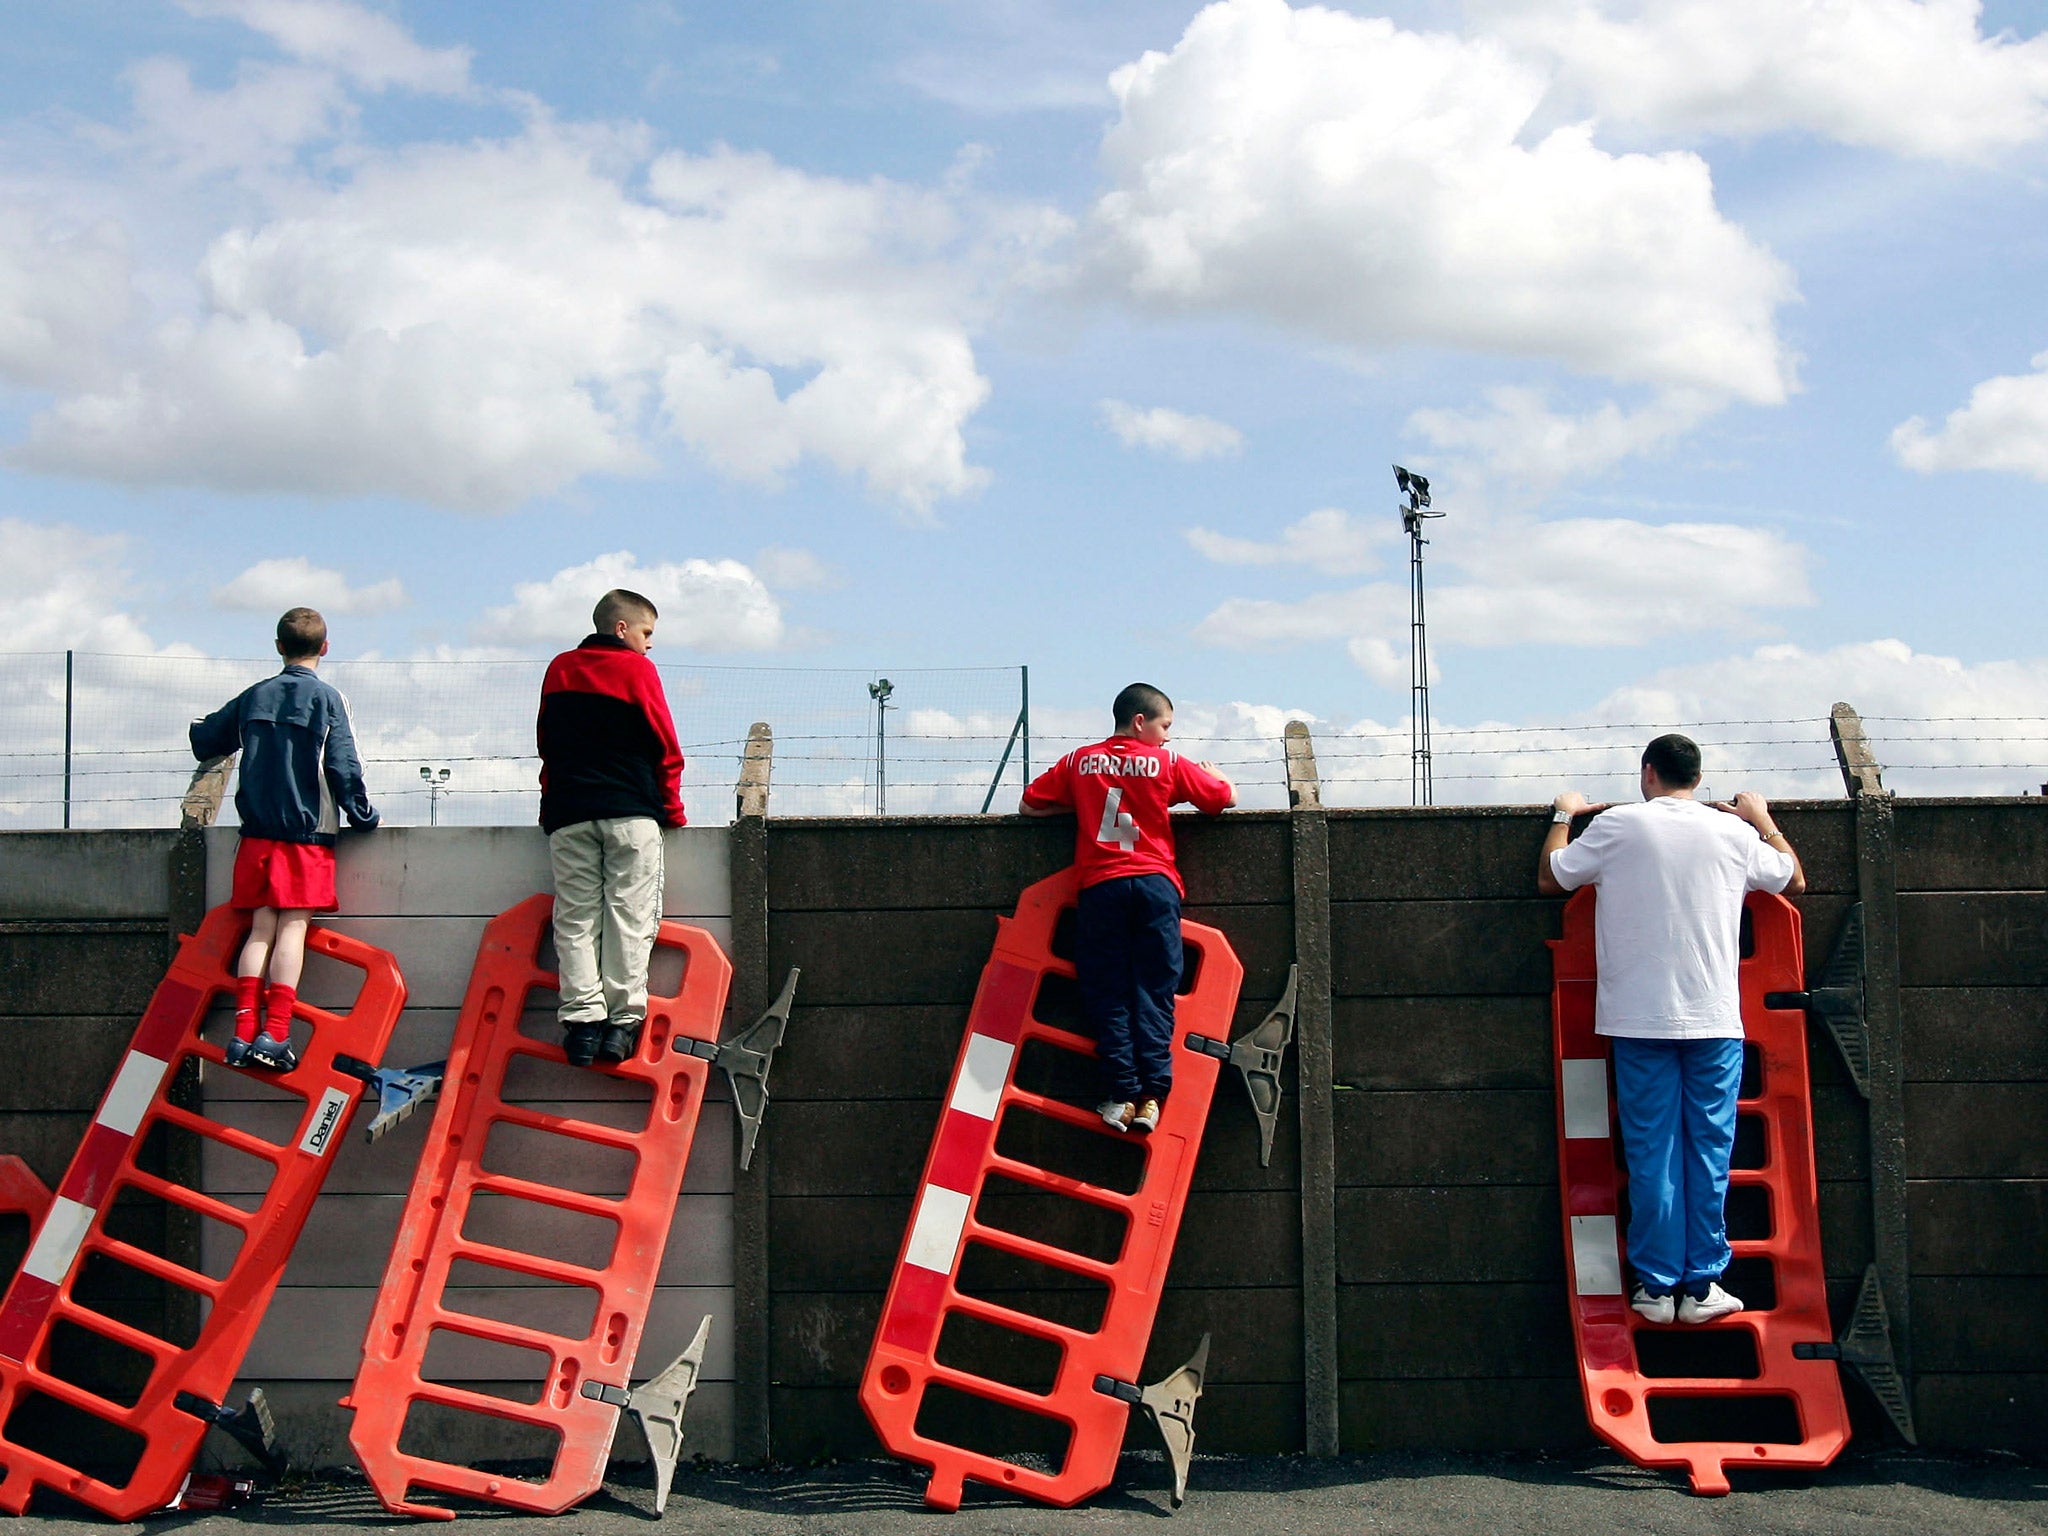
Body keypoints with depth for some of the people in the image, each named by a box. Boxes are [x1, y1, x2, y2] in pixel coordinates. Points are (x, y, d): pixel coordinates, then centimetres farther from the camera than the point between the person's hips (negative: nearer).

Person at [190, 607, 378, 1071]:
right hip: (308, 832, -4)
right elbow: (344, 767, -8)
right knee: (293, 929, -5)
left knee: (261, 928, 6)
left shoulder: (253, 697, 9)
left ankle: (244, 1031, -2)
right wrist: (364, 816, 4)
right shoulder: (326, 699, -4)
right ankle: (274, 1034, -12)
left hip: (257, 833, 4)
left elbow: (203, 741, 19)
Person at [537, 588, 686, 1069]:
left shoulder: (559, 670, 13)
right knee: (630, 914, -2)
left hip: (568, 814, 4)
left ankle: (582, 1016, -7)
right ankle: (623, 1019, -7)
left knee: (576, 917, 2)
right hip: (632, 812, -4)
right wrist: (672, 811, 10)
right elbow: (665, 747, 0)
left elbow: (546, 745, 18)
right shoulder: (637, 669, 0)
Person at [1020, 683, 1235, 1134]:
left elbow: (1029, 805, 15)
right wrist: (1209, 771, 34)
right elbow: (1227, 798, 12)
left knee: (1108, 996, 3)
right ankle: (1151, 1096, -8)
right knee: (1154, 994, 1)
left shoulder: (1080, 762, 11)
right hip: (1155, 883, -1)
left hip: (1100, 888, 1)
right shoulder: (1168, 763, 6)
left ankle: (1123, 1095, -4)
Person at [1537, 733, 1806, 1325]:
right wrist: (1763, 820, 35)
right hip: (1715, 1018, 1)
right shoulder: (1734, 831, 4)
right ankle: (1703, 1284, 6)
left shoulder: (1617, 825, -3)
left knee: (1651, 1153, 3)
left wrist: (1563, 816, 23)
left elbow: (1550, 879, 9)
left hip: (1640, 1019, -1)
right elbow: (1794, 880, 22)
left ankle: (1657, 1286, 6)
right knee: (1710, 1150, 5)